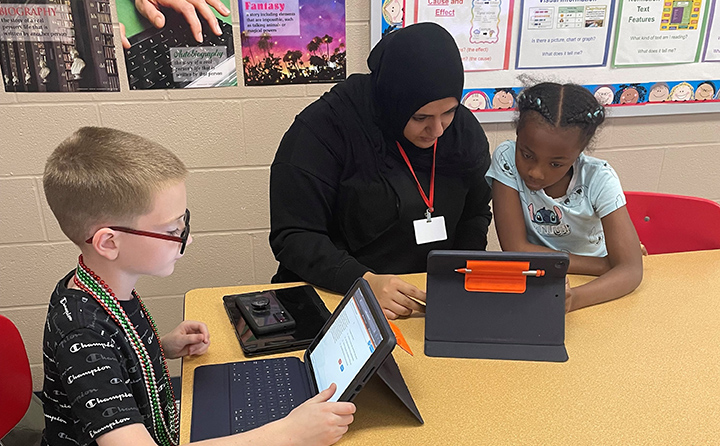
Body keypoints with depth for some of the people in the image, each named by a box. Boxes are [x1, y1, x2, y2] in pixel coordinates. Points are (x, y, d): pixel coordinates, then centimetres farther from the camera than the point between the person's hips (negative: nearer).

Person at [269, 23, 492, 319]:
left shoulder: (464, 128, 2)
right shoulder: (324, 127, -15)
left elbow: (476, 214, 14)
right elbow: (293, 236, -16)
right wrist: (364, 281, -30)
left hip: (430, 302, 4)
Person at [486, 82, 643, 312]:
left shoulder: (599, 179, -16)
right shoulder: (507, 159, -17)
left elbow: (631, 269, -21)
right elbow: (516, 250, -20)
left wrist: (574, 298, -41)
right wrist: (607, 265, -17)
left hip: (589, 286, 1)